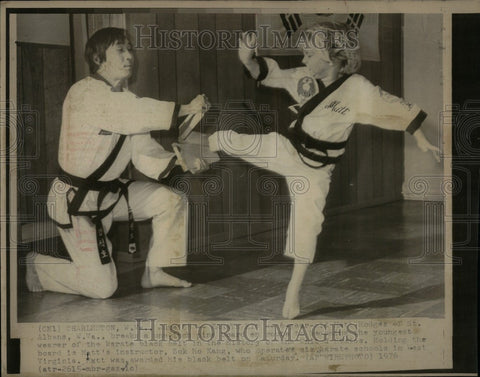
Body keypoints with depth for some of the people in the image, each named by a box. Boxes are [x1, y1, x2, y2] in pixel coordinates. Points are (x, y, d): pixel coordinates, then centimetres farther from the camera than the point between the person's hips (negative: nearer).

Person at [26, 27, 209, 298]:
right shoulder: (85, 93, -22)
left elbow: (144, 152, 0)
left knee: (171, 202, 4)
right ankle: (36, 267, 16)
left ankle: (156, 272, 16)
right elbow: (140, 113, -37)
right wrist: (187, 109, -35)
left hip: (110, 191, 9)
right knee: (102, 287, -9)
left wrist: (179, 161, -17)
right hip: (75, 201, -9)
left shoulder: (125, 98, 7)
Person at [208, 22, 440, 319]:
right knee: (240, 142, -1)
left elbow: (397, 108, -16)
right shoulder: (305, 78, -7)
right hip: (286, 149, 3)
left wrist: (422, 140, -14)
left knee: (306, 225, 2)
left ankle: (294, 292, 18)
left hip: (314, 168, -3)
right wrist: (248, 59, -16)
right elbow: (269, 74, 3)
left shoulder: (358, 89, -21)